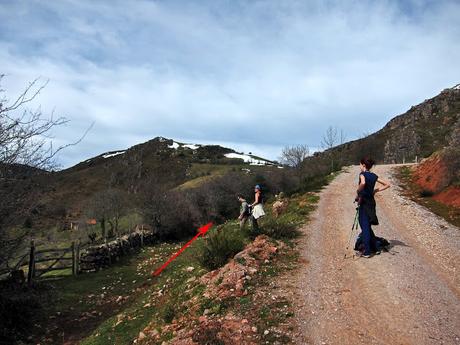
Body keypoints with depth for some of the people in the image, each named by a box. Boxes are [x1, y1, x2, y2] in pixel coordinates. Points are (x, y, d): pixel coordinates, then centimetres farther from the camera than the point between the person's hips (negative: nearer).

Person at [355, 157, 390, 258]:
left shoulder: (362, 174, -11)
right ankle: (376, 248, 26)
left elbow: (363, 183, -34)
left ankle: (367, 252, 2)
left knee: (365, 227, -1)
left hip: (364, 203, -7)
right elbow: (387, 185, 13)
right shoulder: (374, 176, 10)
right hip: (371, 202, 7)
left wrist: (358, 192, -18)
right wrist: (376, 190, 11)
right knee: (368, 227, 19)